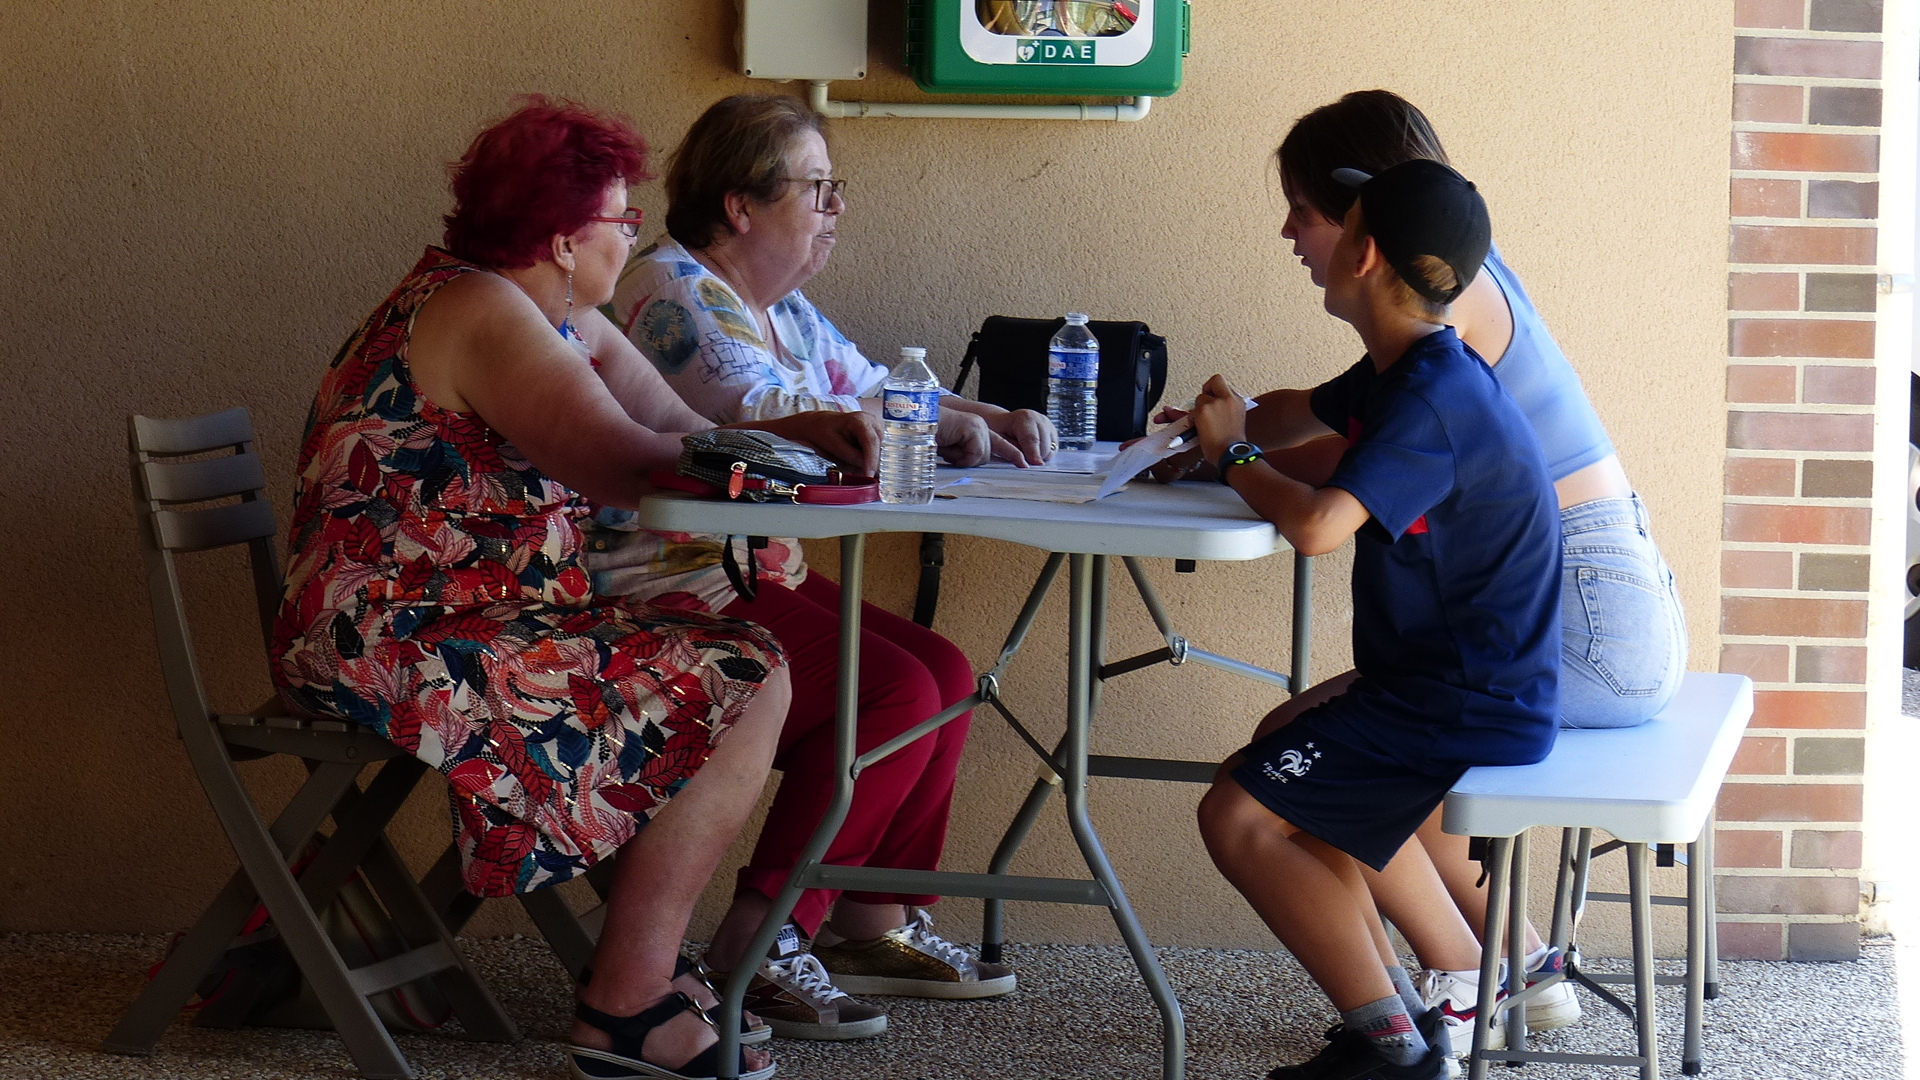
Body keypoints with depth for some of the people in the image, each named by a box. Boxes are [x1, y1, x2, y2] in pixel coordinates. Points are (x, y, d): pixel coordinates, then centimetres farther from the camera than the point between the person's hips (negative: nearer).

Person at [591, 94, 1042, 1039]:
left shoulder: (782, 309, 17)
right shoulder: (670, 292, -13)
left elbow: (873, 393, 23)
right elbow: (770, 419, -25)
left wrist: (995, 423, 3)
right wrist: (940, 422, -17)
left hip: (756, 576, 10)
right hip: (671, 593, -10)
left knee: (946, 674, -1)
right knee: (898, 692, -19)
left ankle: (872, 922, 5)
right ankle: (754, 948, -16)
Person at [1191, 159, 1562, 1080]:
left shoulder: (1432, 400, -23)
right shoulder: (1402, 372, 10)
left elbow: (1317, 525, -35)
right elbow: (1306, 416, 31)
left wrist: (1234, 456, -16)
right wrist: (1226, 423, 11)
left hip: (1468, 710, -11)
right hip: (1459, 684, 11)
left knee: (1237, 819, -12)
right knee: (1276, 751, 26)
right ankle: (1390, 1000, 19)